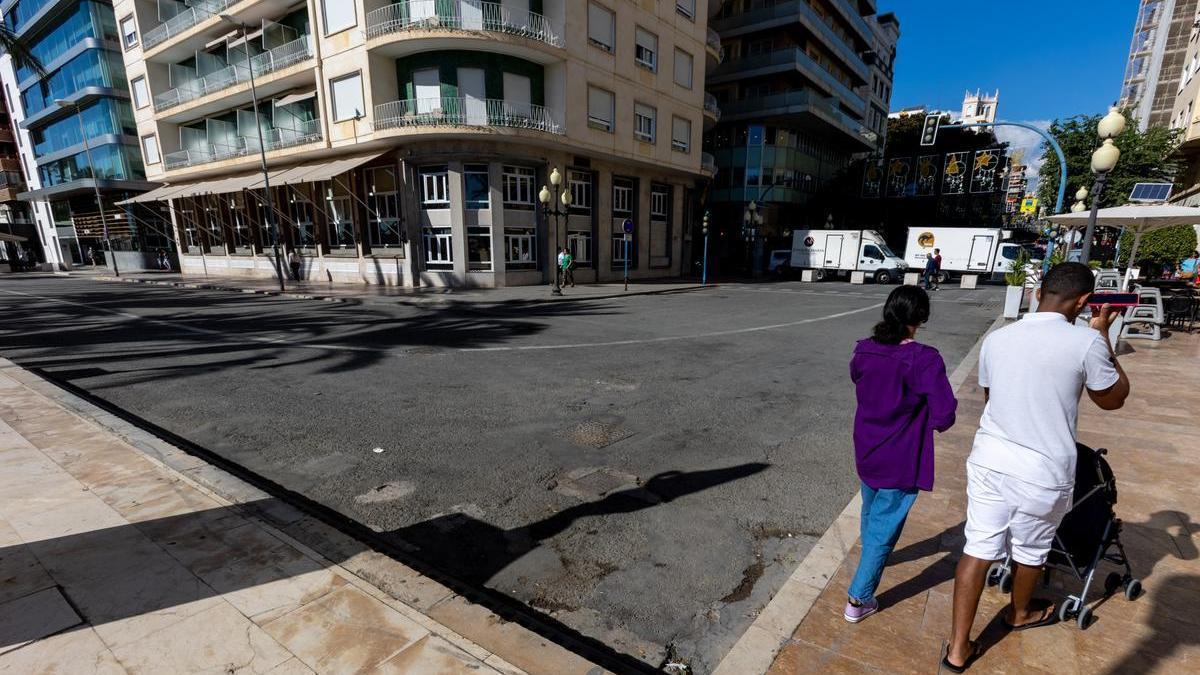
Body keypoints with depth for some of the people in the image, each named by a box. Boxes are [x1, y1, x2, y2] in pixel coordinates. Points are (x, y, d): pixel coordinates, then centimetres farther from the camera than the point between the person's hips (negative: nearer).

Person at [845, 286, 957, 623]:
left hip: (866, 452, 6)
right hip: (901, 462, -5)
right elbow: (944, 416, -22)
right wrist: (924, 417, -2)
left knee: (871, 510, 30)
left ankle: (871, 556, 56)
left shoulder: (864, 351, -7)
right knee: (885, 526, 8)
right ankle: (858, 599, 16)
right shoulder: (924, 359, -23)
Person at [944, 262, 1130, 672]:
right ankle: (1020, 613, 51)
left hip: (989, 460, 2)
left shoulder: (997, 339, -1)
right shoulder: (1086, 342, -13)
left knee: (977, 550, 9)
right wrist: (1102, 336, 8)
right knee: (1031, 550, 23)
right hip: (1044, 472, -2)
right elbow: (1114, 399, 5)